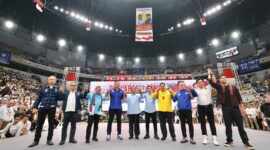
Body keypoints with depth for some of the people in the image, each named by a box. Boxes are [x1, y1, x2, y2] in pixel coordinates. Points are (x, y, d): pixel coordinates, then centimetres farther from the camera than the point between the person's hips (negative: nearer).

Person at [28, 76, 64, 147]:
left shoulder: (57, 88, 4)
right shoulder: (43, 88, 6)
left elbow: (59, 98, -2)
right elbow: (38, 98, 7)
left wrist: (60, 92, -19)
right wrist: (35, 107, 1)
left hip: (52, 108, 0)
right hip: (42, 108, 1)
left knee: (51, 124, 7)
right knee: (39, 124, 8)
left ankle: (49, 139, 20)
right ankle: (36, 140, 22)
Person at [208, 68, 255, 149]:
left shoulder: (233, 87, 6)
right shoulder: (219, 87, 3)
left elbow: (239, 98, 9)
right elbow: (211, 82, -12)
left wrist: (241, 108, 6)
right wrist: (210, 73, -12)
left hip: (235, 107, 1)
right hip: (225, 108, 0)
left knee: (240, 125, 6)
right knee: (228, 125, 9)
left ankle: (246, 142, 18)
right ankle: (229, 140, 22)